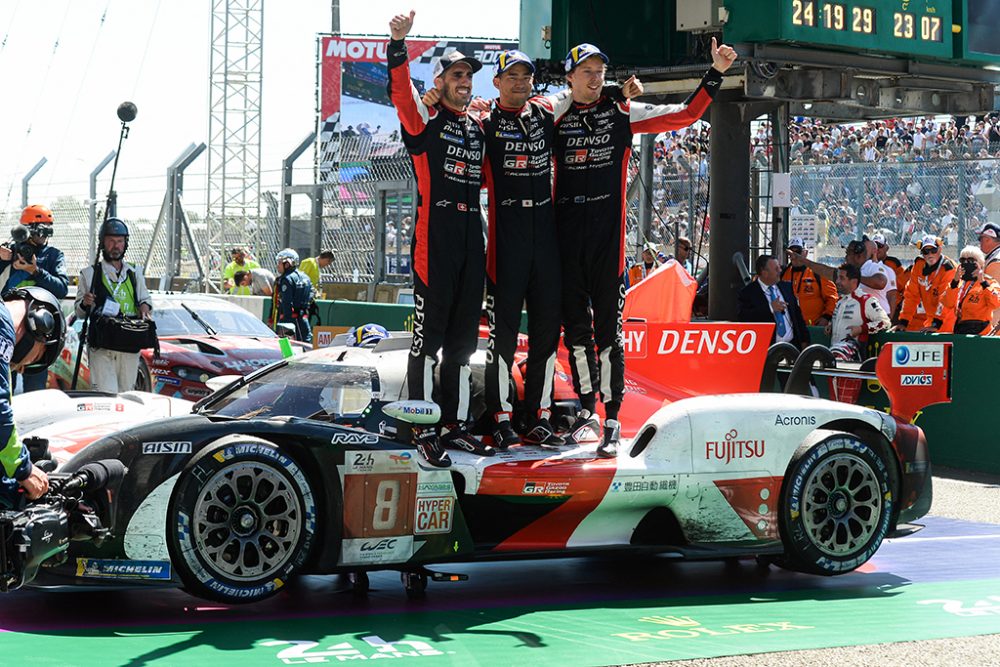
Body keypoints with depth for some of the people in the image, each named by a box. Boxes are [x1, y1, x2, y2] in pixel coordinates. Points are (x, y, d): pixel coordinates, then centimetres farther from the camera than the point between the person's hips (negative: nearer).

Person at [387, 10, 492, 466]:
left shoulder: (477, 129, 19)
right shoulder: (424, 120, 0)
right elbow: (399, 91, -20)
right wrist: (398, 43, -35)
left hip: (471, 237, 7)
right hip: (434, 236, -7)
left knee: (463, 338, 11)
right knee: (428, 336, -6)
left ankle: (454, 425, 19)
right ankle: (424, 432, -3)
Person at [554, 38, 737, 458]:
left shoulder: (623, 114, 5)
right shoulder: (554, 120, 10)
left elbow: (686, 114, 4)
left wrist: (716, 73, -3)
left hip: (608, 237, -2)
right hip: (566, 237, 2)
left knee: (609, 327, -5)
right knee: (575, 326, 9)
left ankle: (612, 421, -2)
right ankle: (587, 410, 22)